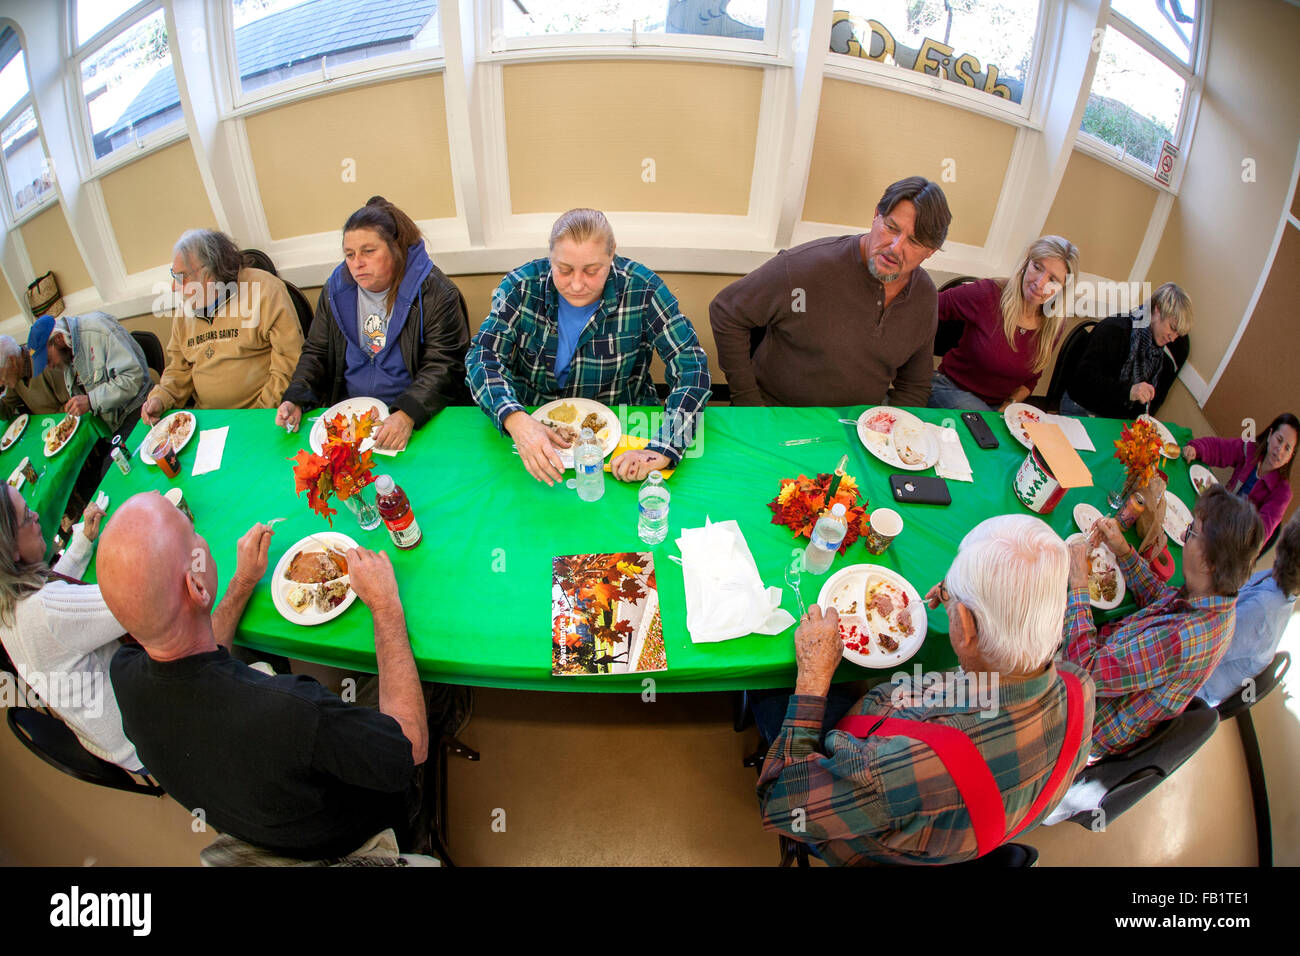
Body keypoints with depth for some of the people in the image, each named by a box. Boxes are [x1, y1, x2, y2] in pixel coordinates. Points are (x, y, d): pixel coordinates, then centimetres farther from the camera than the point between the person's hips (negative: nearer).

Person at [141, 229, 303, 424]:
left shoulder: (266, 290, -6)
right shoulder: (184, 315, 15)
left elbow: (290, 359, -10)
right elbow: (179, 371, 24)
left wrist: (264, 410, -14)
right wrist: (160, 398, 5)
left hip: (260, 417, -6)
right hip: (207, 420, 6)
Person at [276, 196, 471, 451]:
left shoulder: (435, 293, -8)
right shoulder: (336, 290, 9)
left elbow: (443, 366, -13)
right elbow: (316, 352, 17)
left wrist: (408, 414, -29)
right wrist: (295, 399, -1)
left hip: (421, 417, -5)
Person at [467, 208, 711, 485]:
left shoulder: (642, 288, -14)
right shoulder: (522, 286, -11)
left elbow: (691, 365, -17)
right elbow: (483, 355, -13)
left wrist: (662, 450, -33)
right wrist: (516, 420, -36)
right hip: (533, 423, 1)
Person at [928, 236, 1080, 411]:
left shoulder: (1054, 325, -1)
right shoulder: (987, 294, -16)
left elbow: (1031, 379, 11)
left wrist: (1010, 405, -7)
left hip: (1000, 404, 5)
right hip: (952, 388, -5)